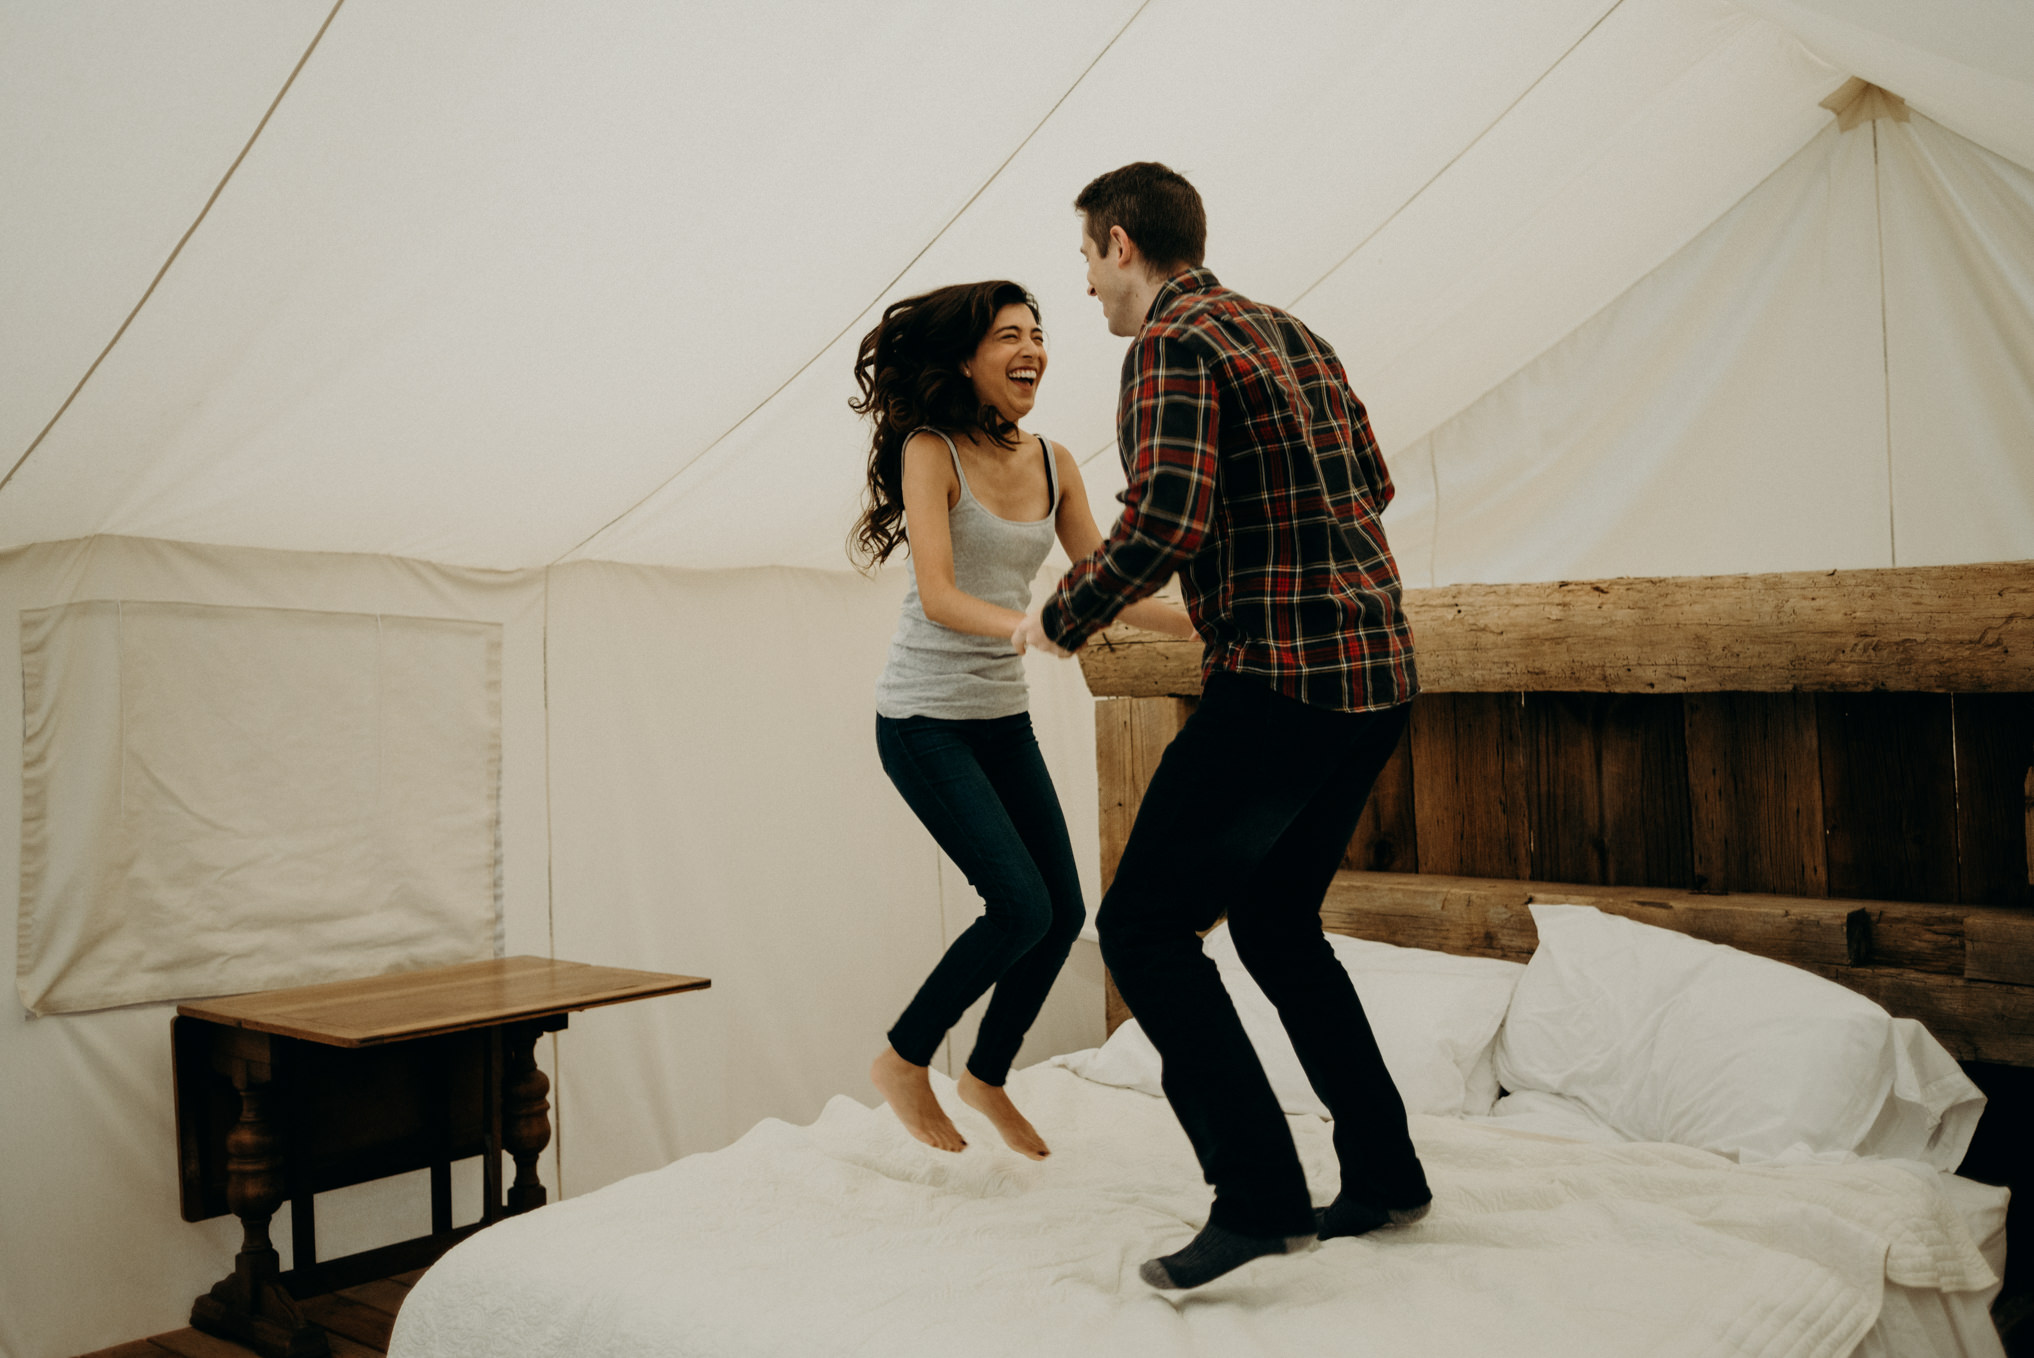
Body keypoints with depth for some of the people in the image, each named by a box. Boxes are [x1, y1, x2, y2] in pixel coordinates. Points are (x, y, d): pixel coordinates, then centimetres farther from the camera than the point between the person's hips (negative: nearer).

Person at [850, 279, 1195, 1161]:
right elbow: (938, 596, -24)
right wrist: (1028, 626, -41)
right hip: (925, 718, -7)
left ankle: (988, 1077, 29)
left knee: (1064, 913, 5)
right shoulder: (931, 451, -12)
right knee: (1021, 908, -14)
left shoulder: (1052, 463, 5)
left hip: (1004, 717, 7)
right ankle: (903, 1062, 9)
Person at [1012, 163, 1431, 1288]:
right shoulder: (1294, 335, 18)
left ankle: (1260, 1197, -4)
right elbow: (1373, 484, 26)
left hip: (1281, 678, -9)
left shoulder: (1173, 342, -9)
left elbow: (1165, 522, -21)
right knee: (1275, 920, 20)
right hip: (1379, 670, 9)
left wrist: (1059, 620, -6)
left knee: (1144, 927, -3)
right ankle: (1383, 1174, 25)